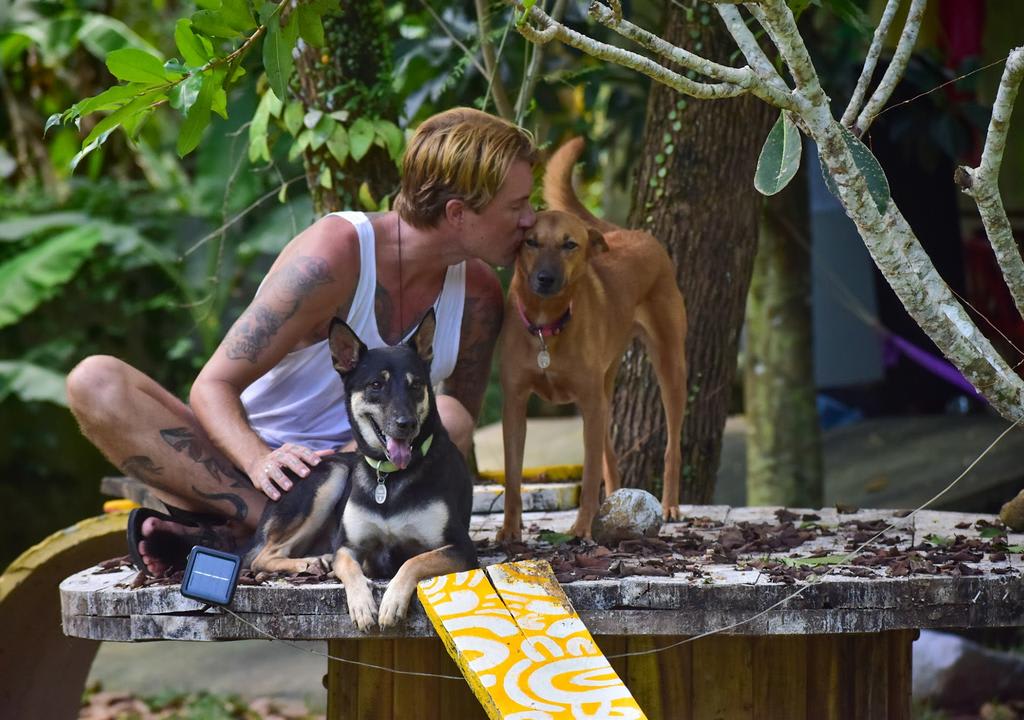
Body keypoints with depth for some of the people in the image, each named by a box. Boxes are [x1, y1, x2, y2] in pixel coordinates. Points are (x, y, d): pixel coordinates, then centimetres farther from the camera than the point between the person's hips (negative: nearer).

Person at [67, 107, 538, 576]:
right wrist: (260, 462, -38)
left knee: (450, 419, -30)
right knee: (96, 382, -27)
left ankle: (234, 532, -36)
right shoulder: (334, 253, -15)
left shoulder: (477, 295, 1)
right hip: (241, 461, -3)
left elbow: (460, 435, 9)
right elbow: (213, 385, -17)